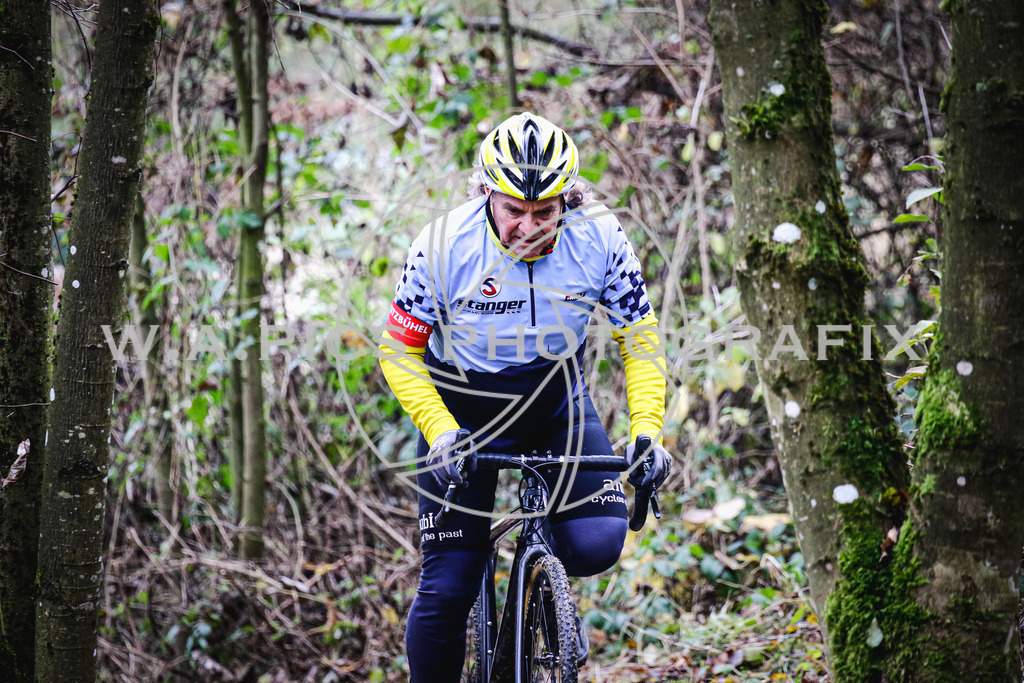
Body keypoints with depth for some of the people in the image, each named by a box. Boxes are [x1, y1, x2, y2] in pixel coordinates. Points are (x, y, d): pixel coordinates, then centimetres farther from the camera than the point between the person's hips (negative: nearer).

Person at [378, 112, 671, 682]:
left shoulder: (598, 239, -20)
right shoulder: (443, 248, -24)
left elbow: (641, 338, -9)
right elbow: (399, 352, -13)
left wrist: (647, 431, -22)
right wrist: (440, 431, -28)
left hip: (559, 405, 2)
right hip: (462, 416, -1)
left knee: (596, 546, -19)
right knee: (448, 589, -7)